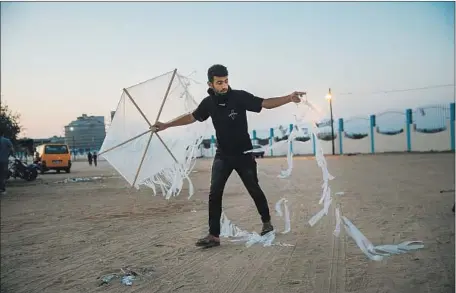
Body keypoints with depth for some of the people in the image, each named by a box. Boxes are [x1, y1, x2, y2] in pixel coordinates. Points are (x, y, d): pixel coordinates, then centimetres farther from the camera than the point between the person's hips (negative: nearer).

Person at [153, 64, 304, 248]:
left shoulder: (240, 97, -15)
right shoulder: (208, 103, -5)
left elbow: (266, 103, -18)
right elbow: (191, 117, 11)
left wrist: (289, 98, -32)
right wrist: (166, 125, 12)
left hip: (243, 154, -2)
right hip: (222, 155, 3)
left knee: (254, 189, 8)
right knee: (214, 194, -7)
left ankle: (266, 222, 32)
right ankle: (214, 236, -1)